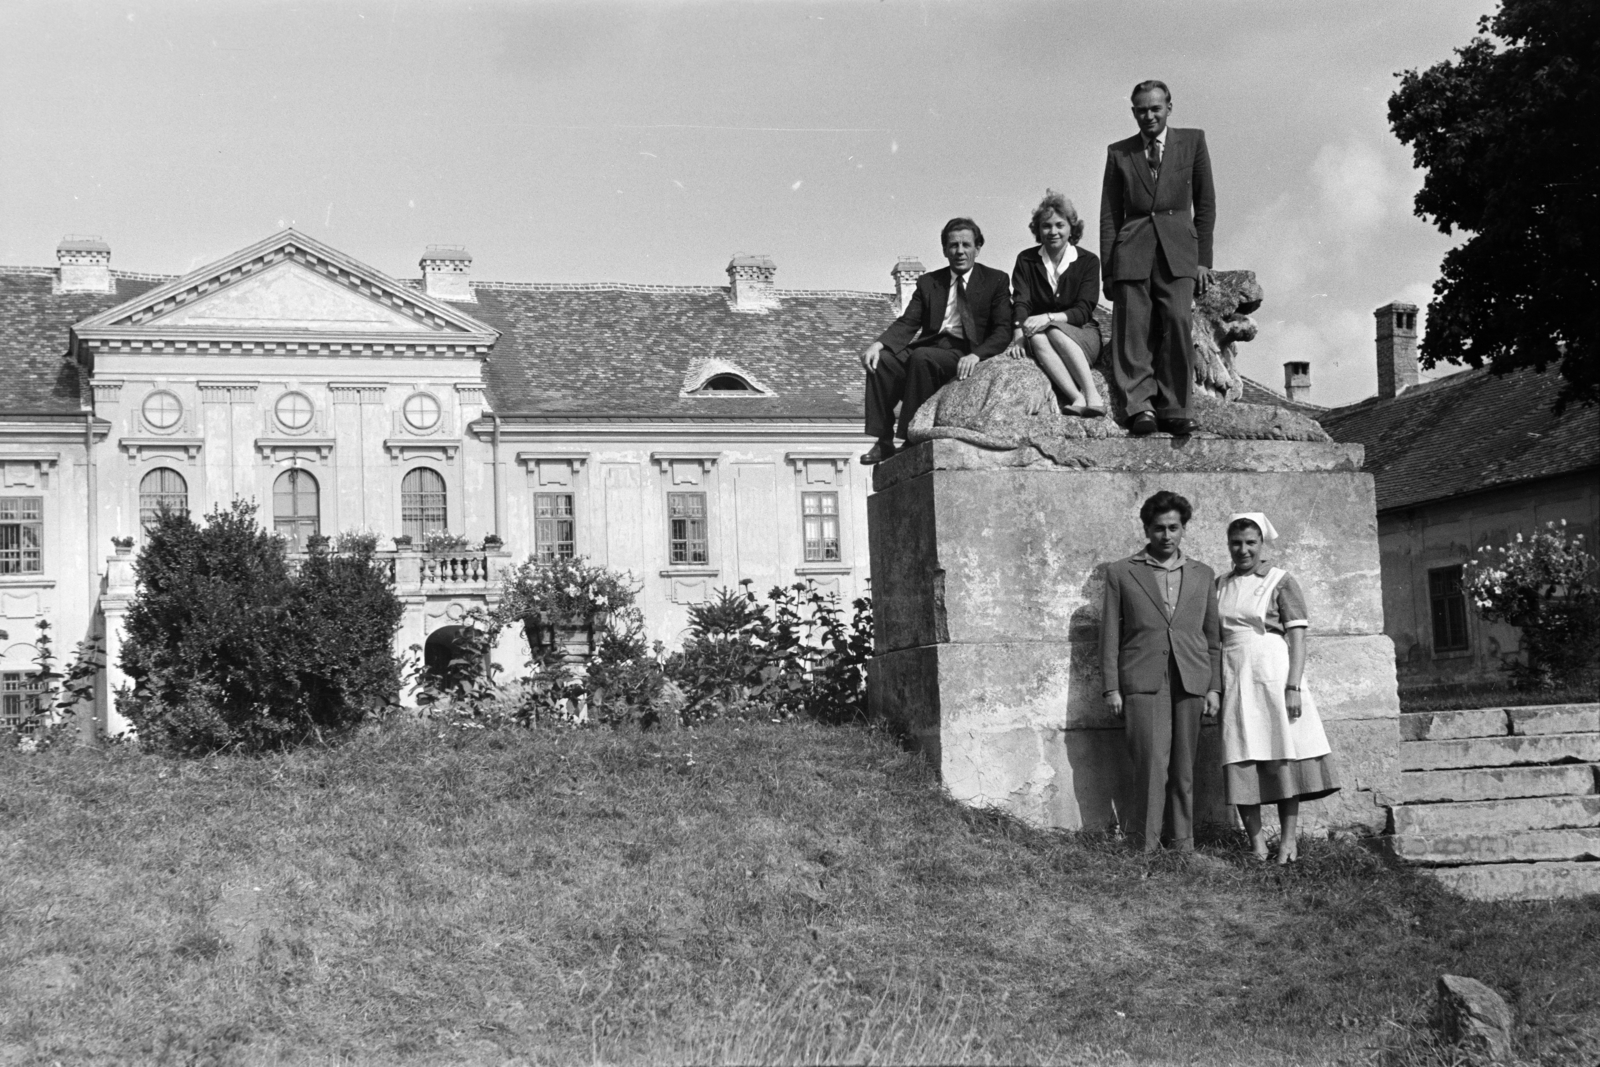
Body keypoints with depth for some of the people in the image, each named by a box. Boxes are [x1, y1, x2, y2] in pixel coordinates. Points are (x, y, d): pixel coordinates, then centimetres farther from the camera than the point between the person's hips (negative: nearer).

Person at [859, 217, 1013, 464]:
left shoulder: (995, 281, 7)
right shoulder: (928, 282, 18)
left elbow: (1003, 330, -3)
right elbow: (908, 322, 8)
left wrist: (976, 355, -23)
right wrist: (879, 343, -13)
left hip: (964, 354, -5)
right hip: (928, 348, 5)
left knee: (922, 357, -34)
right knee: (882, 360, -22)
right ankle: (883, 442, -21)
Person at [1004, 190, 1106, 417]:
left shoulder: (1088, 261, 3)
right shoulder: (1026, 261, 8)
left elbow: (1083, 311, -8)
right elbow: (1021, 303, -7)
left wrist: (1049, 318, -27)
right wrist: (1019, 334, -28)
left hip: (1080, 335, -1)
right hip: (1038, 332, 1)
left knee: (1055, 332, -34)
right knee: (1037, 338, -34)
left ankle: (1092, 396, -48)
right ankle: (1078, 399, -52)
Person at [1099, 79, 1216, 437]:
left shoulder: (1192, 141, 13)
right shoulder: (1119, 153, 15)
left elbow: (1205, 203, 11)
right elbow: (1109, 214, 13)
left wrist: (1203, 259, 4)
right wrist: (1107, 268, 4)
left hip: (1177, 247, -1)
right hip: (1132, 249, 1)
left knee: (1177, 321, -17)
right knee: (1133, 330, -9)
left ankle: (1174, 410, -15)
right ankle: (1141, 408, -10)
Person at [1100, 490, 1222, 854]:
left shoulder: (1203, 575, 16)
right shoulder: (1121, 573, 8)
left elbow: (1213, 636, 15)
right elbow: (1110, 635, 6)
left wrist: (1214, 687, 7)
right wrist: (1112, 688, -1)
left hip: (1191, 683, 2)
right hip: (1143, 683, -2)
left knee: (1183, 768, 3)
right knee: (1151, 764, -11)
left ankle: (1183, 844, 9)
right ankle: (1147, 846, -7)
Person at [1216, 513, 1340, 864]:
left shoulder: (1280, 582, 1)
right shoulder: (1220, 585, 13)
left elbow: (1297, 637, -5)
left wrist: (1293, 686, -15)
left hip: (1273, 675, -3)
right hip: (1233, 678, 3)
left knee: (1283, 756, -4)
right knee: (1242, 759, -1)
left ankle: (1288, 839, 2)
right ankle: (1256, 842, 2)